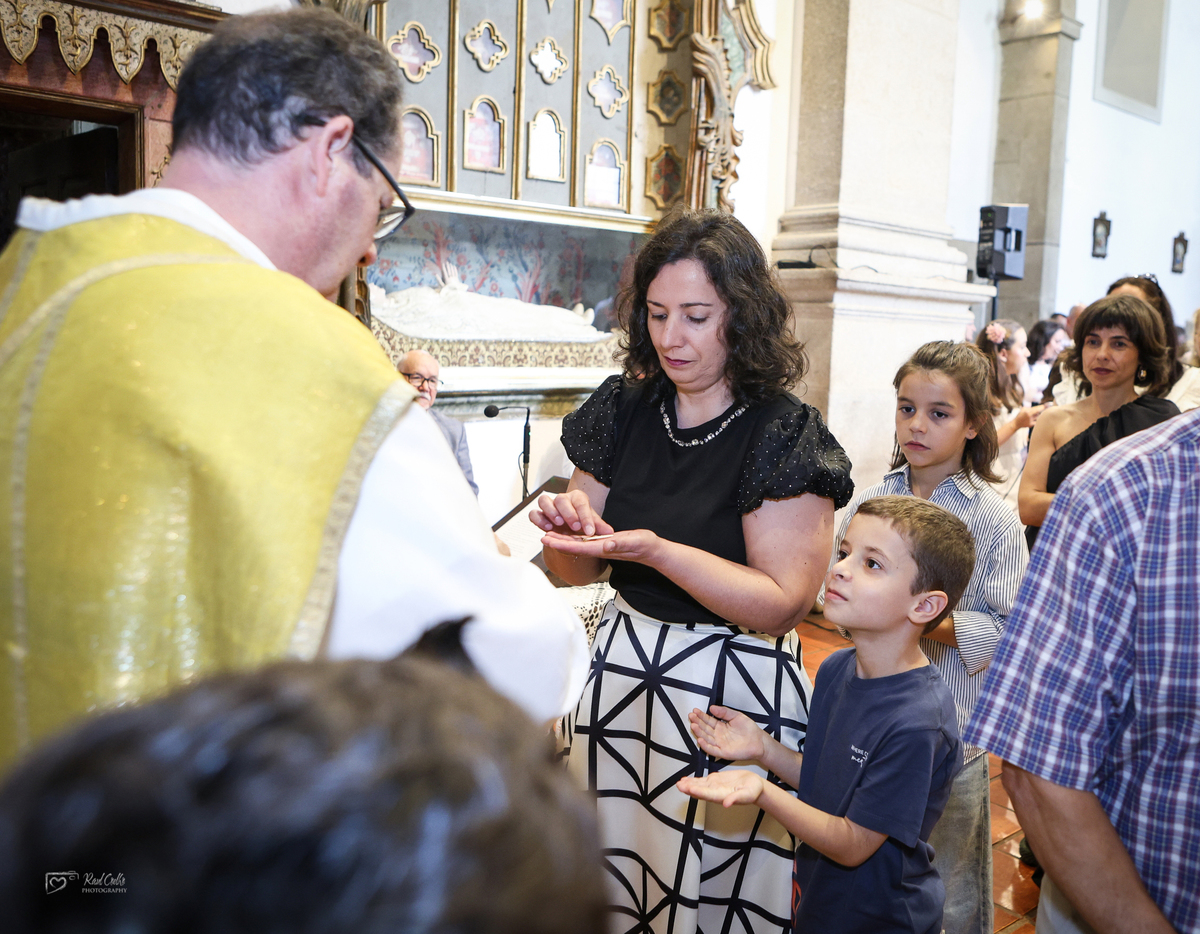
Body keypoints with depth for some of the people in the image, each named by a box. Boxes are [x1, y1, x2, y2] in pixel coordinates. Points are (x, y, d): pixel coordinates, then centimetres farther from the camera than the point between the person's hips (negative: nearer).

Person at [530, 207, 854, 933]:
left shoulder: (785, 433, -13)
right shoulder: (623, 410, 2)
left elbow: (784, 603, -16)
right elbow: (579, 571, 8)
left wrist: (655, 550, -26)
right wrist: (569, 526, -15)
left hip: (733, 689, -4)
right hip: (621, 667, 5)